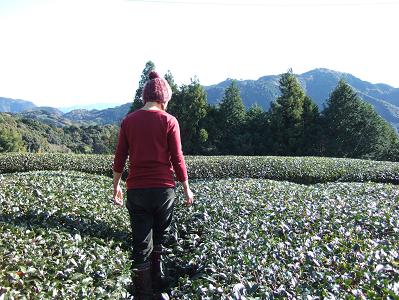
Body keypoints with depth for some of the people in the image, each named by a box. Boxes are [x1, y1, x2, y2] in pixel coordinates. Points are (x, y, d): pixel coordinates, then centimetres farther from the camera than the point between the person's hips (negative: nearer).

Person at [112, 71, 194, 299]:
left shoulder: (129, 121, 4)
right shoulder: (169, 121, -4)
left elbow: (120, 158, 6)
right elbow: (177, 159, -5)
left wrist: (116, 186, 17)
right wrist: (186, 188, 5)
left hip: (136, 189, 2)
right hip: (164, 188, -1)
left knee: (141, 244, 9)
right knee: (159, 240, 16)